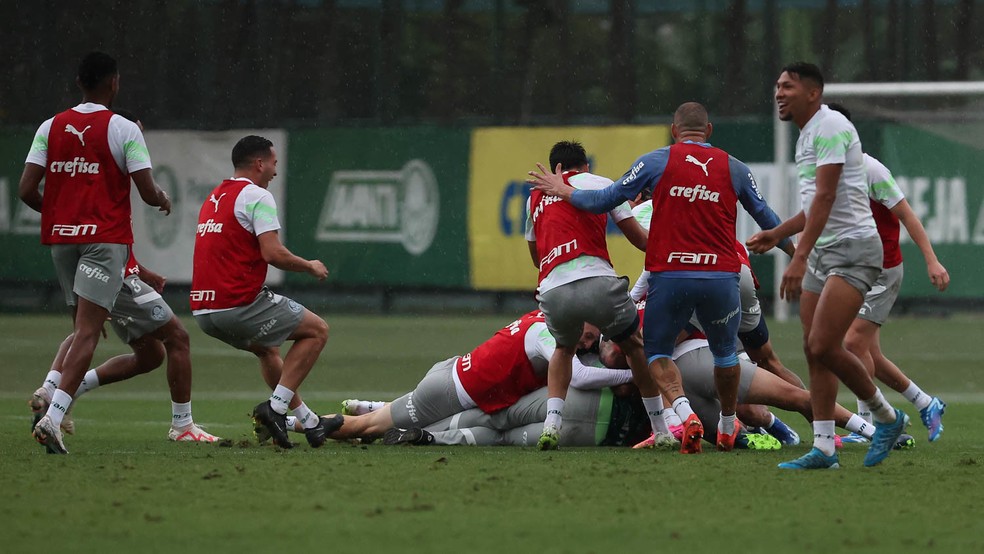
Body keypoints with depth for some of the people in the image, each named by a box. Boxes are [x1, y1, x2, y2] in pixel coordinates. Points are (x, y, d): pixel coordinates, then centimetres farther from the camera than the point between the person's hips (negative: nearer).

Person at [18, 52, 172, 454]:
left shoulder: (51, 127, 5)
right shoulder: (123, 130, -6)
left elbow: (26, 190, 0)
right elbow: (148, 192, -8)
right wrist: (163, 201, 15)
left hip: (60, 238, 5)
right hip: (105, 239, -5)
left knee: (83, 326, 21)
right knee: (87, 333, -10)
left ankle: (50, 392, 8)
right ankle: (53, 416, -23)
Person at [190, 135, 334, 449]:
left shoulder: (214, 199, 19)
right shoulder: (256, 196, -8)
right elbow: (273, 253, -17)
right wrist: (310, 267, -1)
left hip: (203, 311, 9)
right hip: (238, 305, -9)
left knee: (266, 349, 32)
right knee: (317, 330, 6)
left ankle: (309, 422, 31)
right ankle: (275, 408, -3)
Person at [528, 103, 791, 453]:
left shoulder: (657, 161, 3)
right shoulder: (734, 168, 9)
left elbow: (605, 200, 6)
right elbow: (767, 220, 19)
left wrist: (563, 192, 23)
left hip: (669, 276, -2)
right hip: (721, 276, 2)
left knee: (657, 352, 14)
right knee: (724, 351, 24)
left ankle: (685, 414, -12)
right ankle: (727, 430, 34)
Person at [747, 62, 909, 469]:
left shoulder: (830, 127, -14)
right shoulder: (807, 134, 17)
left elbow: (825, 197, -23)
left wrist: (800, 258, -28)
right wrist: (776, 234, 25)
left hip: (853, 248, -10)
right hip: (823, 252, 10)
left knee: (824, 347, -16)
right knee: (814, 350, 4)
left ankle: (886, 417, 4)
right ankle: (823, 448, 5)